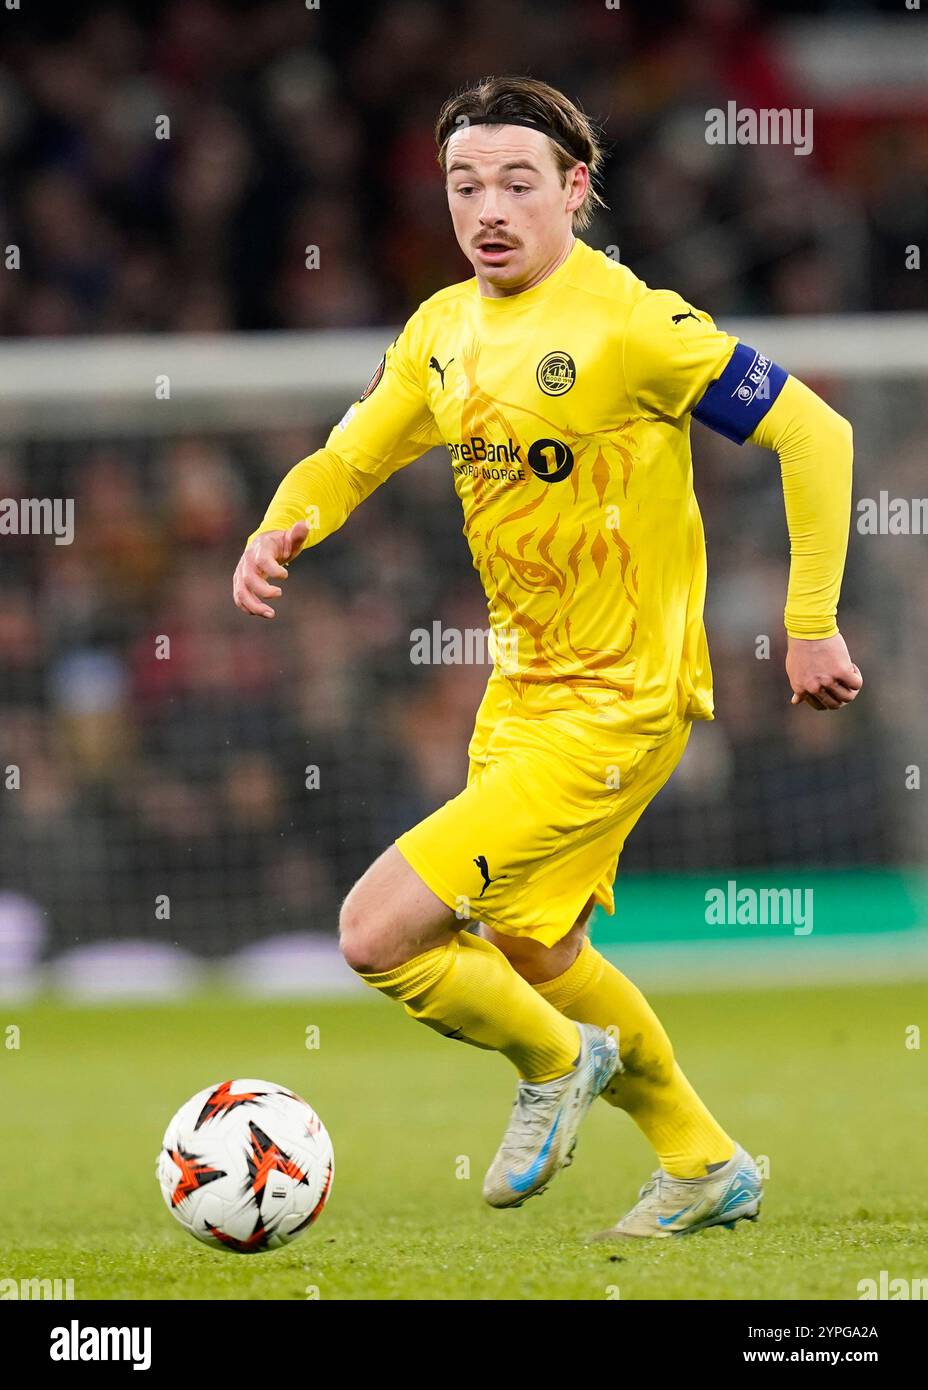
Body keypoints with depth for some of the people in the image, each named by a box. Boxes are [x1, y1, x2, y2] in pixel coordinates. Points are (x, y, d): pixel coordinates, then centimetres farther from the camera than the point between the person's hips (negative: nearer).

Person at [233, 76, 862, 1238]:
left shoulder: (626, 324, -20)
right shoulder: (443, 330, 3)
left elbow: (814, 433, -17)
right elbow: (347, 460, 13)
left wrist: (811, 622, -16)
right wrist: (281, 530, -9)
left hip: (616, 706, -8)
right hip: (520, 691, 9)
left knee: (378, 935, -14)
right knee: (529, 949, 24)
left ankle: (556, 1063, 15)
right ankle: (704, 1165, 42)